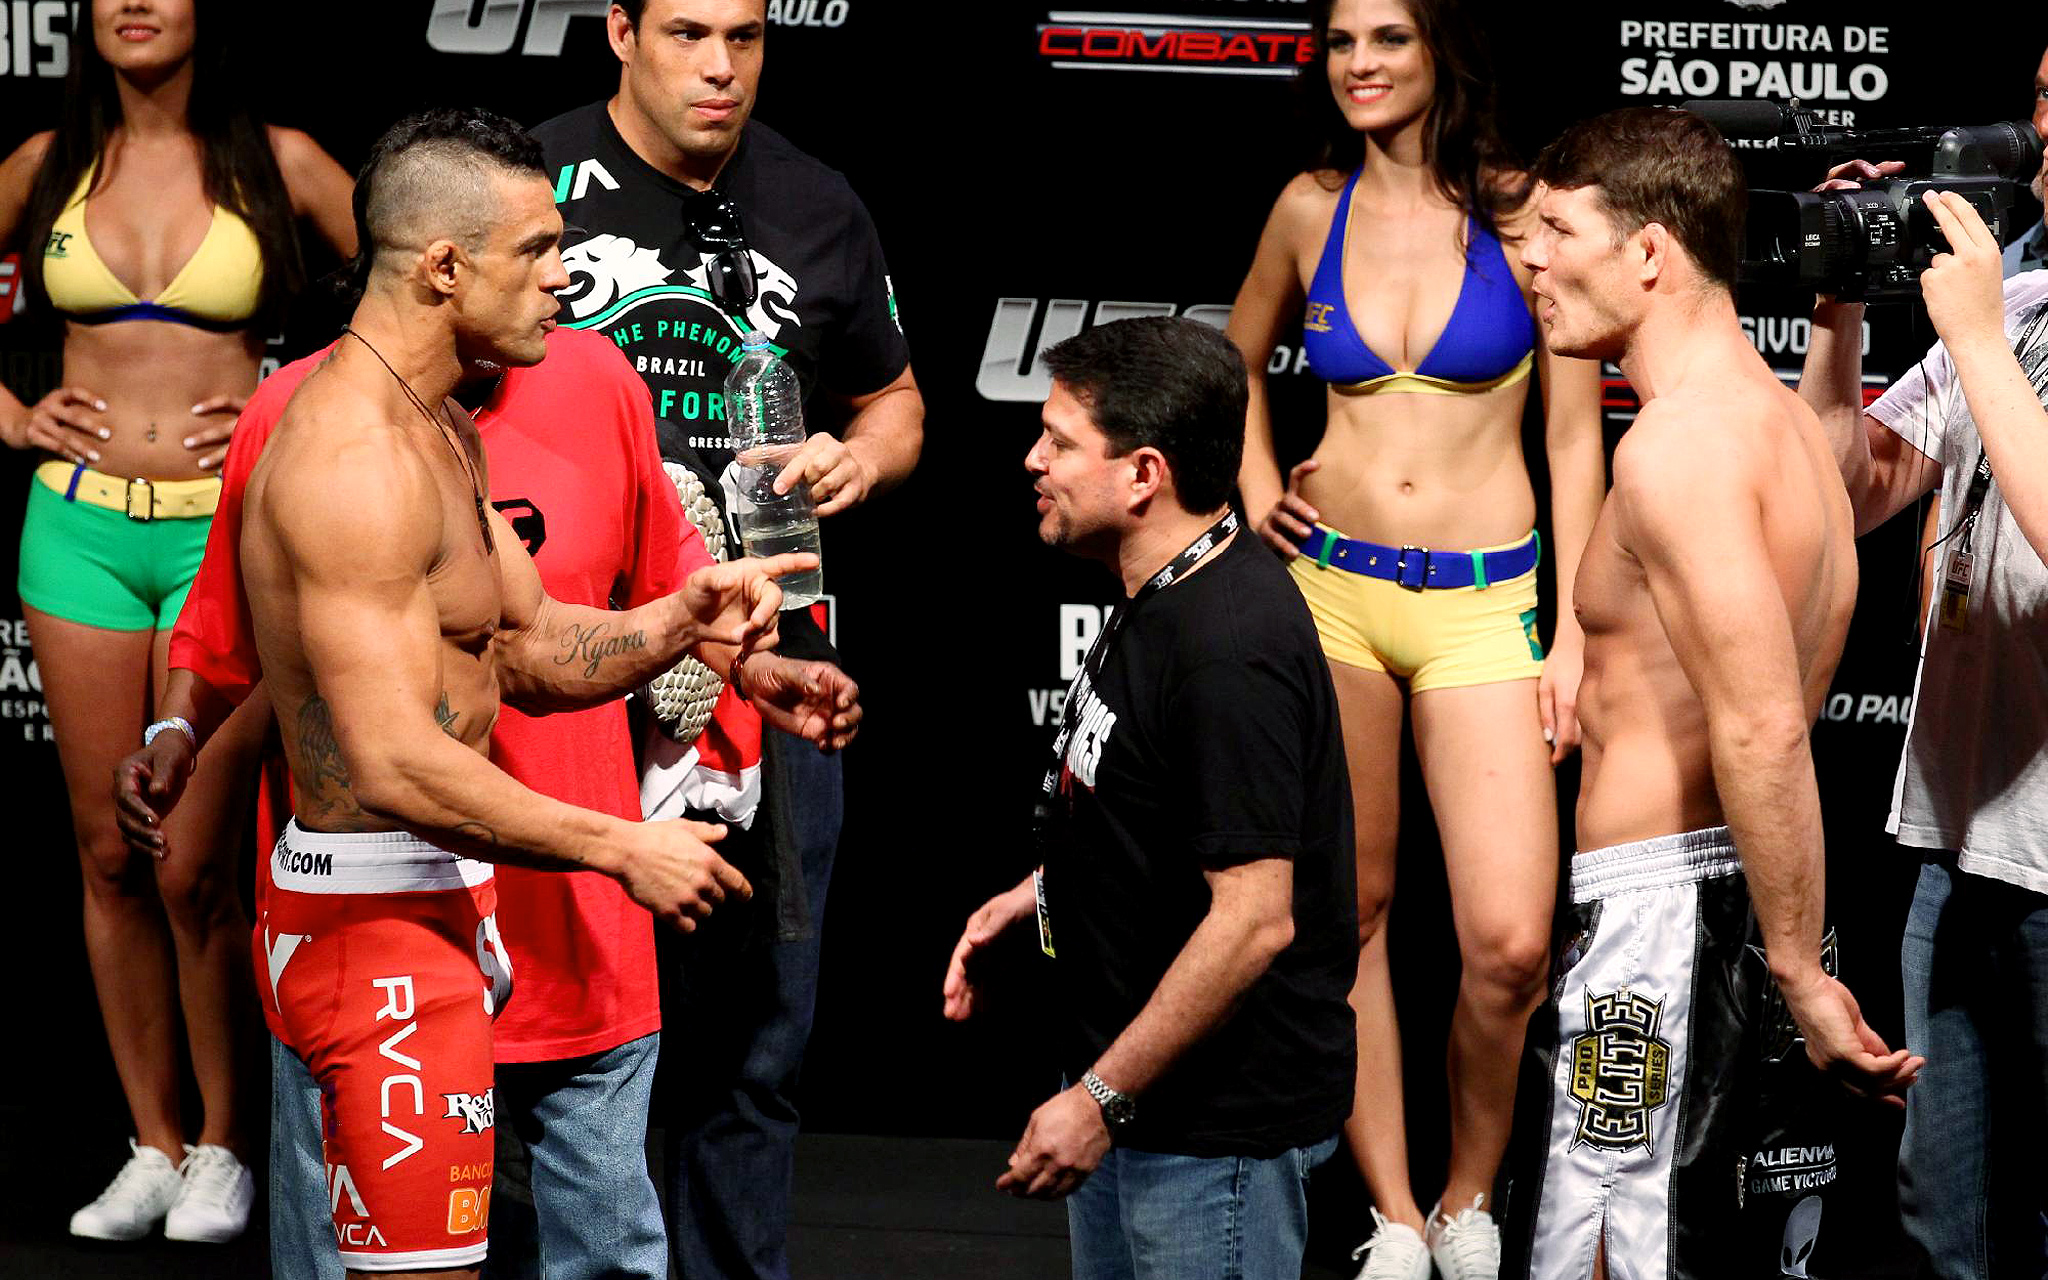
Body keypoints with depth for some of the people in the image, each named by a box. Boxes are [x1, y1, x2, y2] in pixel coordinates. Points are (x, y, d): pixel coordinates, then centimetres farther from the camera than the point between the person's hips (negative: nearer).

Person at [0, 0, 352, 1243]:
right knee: (111, 857, 6)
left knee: (193, 869, -5)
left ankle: (224, 1147, 11)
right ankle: (153, 1147, 16)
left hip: (227, 532, -3)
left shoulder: (277, 162, -2)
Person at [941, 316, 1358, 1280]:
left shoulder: (1230, 651, -25)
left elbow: (1253, 919, -28)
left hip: (1218, 1128, -10)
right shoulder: (1158, 602, 7)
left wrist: (1101, 1097, -23)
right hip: (1132, 1099, 10)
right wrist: (1034, 893, 11)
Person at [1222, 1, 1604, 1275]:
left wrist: (1572, 635, -4)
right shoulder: (1310, 210, 4)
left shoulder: (1522, 215, -4)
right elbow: (1240, 360, 24)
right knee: (1349, 915, 4)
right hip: (1331, 588, 3)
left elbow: (1576, 440, -1)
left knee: (1511, 943, -13)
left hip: (1484, 604, -3)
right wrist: (1258, 488, 8)